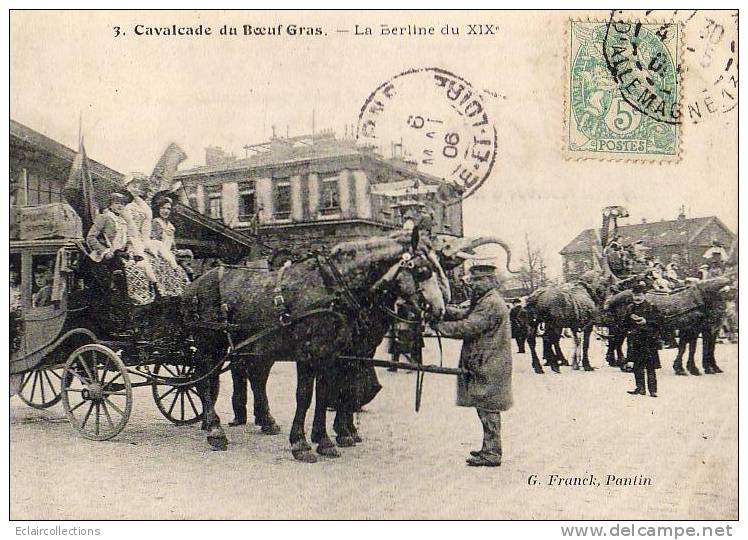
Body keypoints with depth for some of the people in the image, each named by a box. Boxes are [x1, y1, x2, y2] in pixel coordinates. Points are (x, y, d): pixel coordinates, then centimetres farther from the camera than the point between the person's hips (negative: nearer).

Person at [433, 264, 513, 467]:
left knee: (487, 409, -5)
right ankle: (490, 449, 25)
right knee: (487, 410, 16)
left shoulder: (491, 303, -17)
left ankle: (491, 454, 1)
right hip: (484, 366, 10)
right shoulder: (483, 301, 18)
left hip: (488, 368, -10)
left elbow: (468, 328, -22)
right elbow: (463, 314, 11)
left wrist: (438, 325, -17)